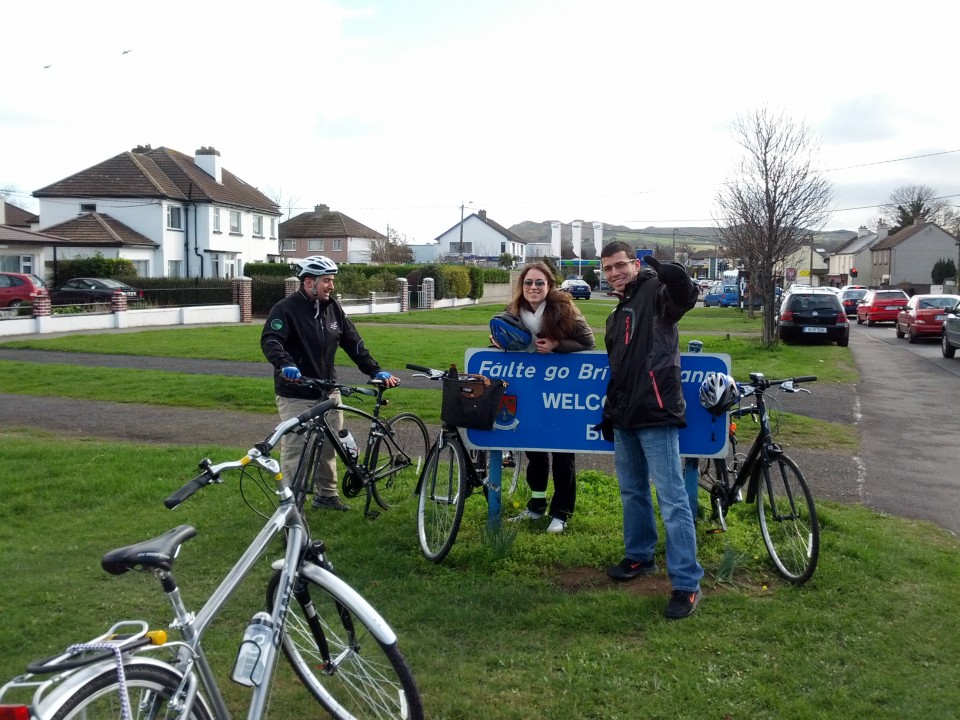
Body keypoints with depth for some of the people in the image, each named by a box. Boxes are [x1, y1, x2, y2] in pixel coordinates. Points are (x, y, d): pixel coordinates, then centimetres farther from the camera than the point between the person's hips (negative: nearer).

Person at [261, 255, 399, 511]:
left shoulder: (333, 308, 8)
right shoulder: (286, 309, -11)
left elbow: (353, 343, 11)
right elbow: (270, 341, -24)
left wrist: (376, 371, 2)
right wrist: (286, 365, -43)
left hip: (328, 392, 6)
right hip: (296, 395, -6)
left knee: (329, 446, 12)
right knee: (294, 450, -5)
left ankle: (326, 494, 27)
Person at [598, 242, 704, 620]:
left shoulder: (655, 292, -5)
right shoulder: (617, 314, 21)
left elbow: (686, 295, -29)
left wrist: (666, 271, -41)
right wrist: (609, 412, 27)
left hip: (656, 416, -9)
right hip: (625, 418, 9)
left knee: (672, 499, -8)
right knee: (632, 492, 19)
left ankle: (687, 584, -4)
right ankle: (639, 556, 35)